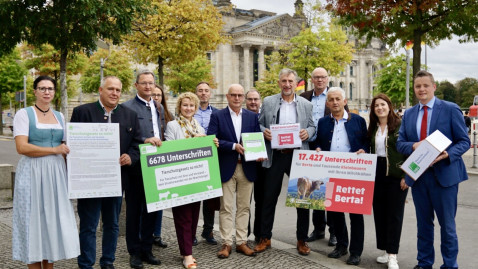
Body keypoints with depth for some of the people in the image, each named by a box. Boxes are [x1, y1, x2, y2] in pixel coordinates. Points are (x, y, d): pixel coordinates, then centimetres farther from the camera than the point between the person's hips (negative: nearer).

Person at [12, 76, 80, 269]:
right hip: (33, 173, -5)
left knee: (54, 218, 6)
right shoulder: (24, 114, -3)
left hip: (56, 173, 5)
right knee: (33, 219, 1)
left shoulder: (59, 116, 14)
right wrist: (54, 150, -15)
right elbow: (21, 147, -14)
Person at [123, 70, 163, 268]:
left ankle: (147, 249, 24)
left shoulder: (159, 108, 14)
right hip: (136, 165, -6)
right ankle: (134, 252, 18)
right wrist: (144, 141, -24)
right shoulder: (127, 107, -6)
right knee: (134, 209, 7)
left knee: (152, 208, 12)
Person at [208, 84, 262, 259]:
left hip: (247, 168, 3)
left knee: (244, 207, 9)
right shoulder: (217, 116, 1)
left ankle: (242, 242, 18)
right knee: (226, 208, 2)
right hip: (226, 168, -3)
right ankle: (226, 243, 11)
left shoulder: (252, 116, 9)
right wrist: (234, 146, -17)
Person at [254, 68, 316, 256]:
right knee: (269, 198, 6)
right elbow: (260, 124, 10)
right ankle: (265, 238, 20)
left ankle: (302, 240, 20)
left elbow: (312, 126, 10)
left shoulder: (306, 104, 7)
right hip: (275, 156, 0)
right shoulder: (268, 102, 6)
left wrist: (308, 132, -12)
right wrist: (263, 132, -11)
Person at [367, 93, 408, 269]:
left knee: (395, 214, 1)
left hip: (396, 175, -5)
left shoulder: (400, 125, -7)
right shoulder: (372, 128, 10)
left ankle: (392, 255, 7)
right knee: (379, 213, 9)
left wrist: (406, 176, -13)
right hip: (377, 174, 6)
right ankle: (385, 250, 22)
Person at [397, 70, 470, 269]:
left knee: (447, 224, 5)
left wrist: (448, 154, -23)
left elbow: (464, 141, -5)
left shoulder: (451, 109, -3)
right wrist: (413, 146, -14)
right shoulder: (408, 114, 10)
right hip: (418, 175, 4)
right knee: (423, 223, 15)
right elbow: (400, 143, 7)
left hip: (444, 174, -4)